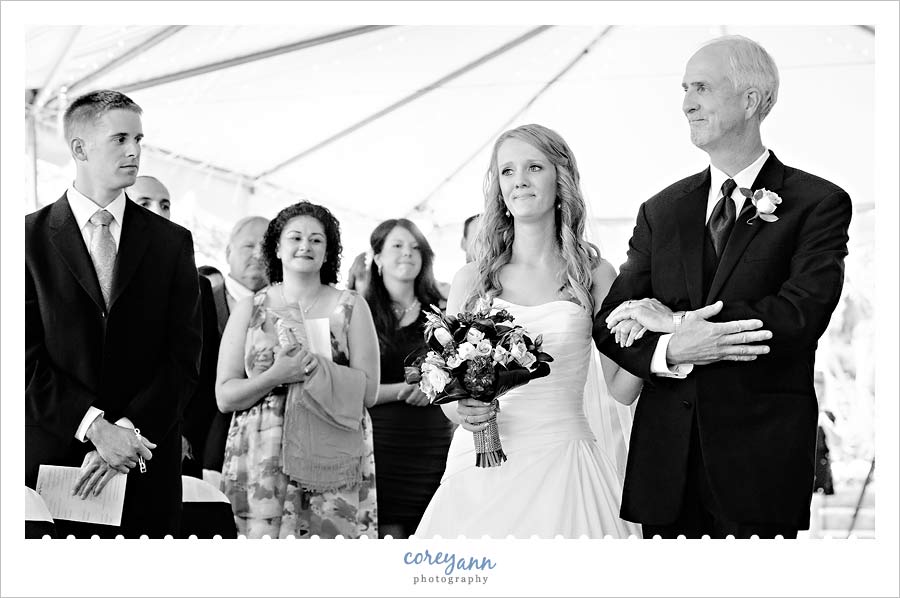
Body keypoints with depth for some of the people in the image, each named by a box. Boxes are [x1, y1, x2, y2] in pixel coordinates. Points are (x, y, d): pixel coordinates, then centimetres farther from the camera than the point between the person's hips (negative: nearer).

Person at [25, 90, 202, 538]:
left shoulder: (171, 242, 7)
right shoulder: (30, 237, 1)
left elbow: (184, 357, 1)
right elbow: (26, 358, -5)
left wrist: (126, 432, -11)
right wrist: (95, 427, -15)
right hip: (52, 455, -1)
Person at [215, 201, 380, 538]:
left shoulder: (350, 307, 8)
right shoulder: (250, 309, 9)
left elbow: (368, 391, 0)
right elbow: (224, 396, 3)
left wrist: (313, 367, -12)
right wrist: (276, 376, -13)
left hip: (334, 464, 0)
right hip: (263, 461, 0)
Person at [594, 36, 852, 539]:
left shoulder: (819, 203, -1)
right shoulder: (662, 210, 12)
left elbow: (802, 313, -16)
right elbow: (610, 324, 6)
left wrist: (676, 321, -13)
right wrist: (669, 352, -16)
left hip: (761, 459, -3)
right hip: (665, 459, 4)